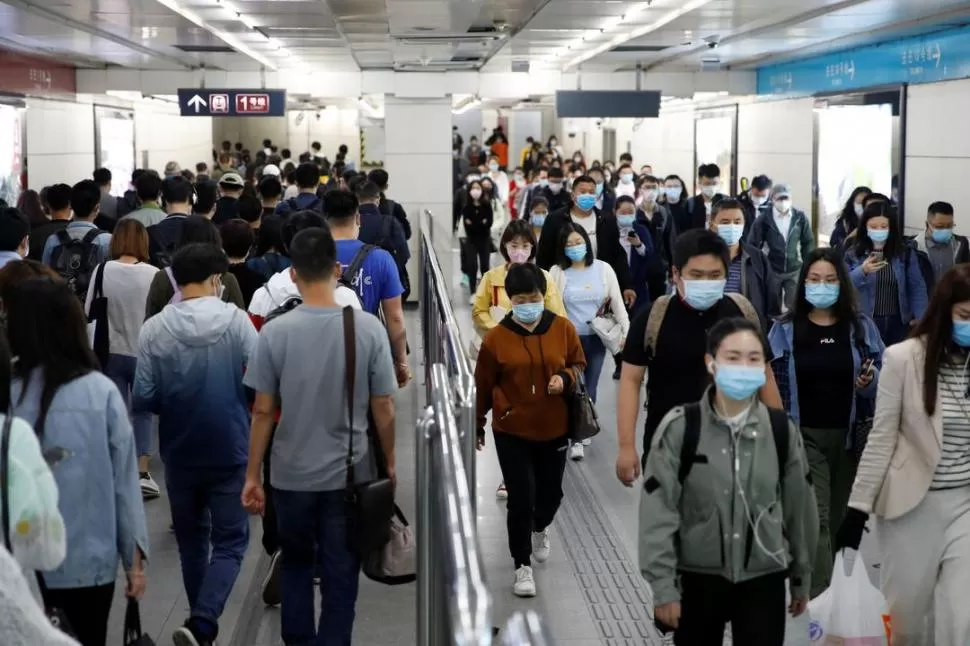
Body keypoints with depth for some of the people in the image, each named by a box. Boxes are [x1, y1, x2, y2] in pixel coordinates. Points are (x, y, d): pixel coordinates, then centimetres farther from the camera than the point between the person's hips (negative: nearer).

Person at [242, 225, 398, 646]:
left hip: (292, 475, 1)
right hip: (350, 474, -1)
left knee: (295, 564, 21)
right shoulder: (368, 328, -10)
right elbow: (383, 409, -5)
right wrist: (390, 462, 10)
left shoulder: (275, 332, -10)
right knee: (340, 574, 10)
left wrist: (252, 475, 4)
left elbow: (263, 412, -6)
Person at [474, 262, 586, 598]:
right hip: (511, 431, -2)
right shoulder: (496, 337, -10)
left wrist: (566, 378, -15)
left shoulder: (563, 328, -5)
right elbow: (483, 385, 1)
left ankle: (540, 528, 50)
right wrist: (477, 425, 8)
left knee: (551, 492, 14)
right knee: (521, 498, -4)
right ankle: (522, 565, 13)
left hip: (554, 429, 2)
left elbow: (579, 364, 8)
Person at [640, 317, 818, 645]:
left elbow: (799, 506, 7)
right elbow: (658, 511, -9)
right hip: (697, 578, -1)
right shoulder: (679, 427, -11)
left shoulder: (782, 429, -3)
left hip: (764, 578, 1)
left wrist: (802, 577, 13)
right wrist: (662, 585, -10)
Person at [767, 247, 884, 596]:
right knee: (815, 518, -11)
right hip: (804, 436, -2)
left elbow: (884, 378, 5)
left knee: (840, 515, 15)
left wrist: (871, 382, -16)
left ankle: (816, 582, 36)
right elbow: (770, 385, 0)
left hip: (851, 435, 2)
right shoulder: (785, 329, -2)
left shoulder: (861, 326, 2)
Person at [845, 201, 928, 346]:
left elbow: (917, 287, 4)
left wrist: (920, 317, -5)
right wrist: (862, 271, -21)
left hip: (899, 322, 1)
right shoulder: (853, 253, -1)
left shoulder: (905, 251, 2)